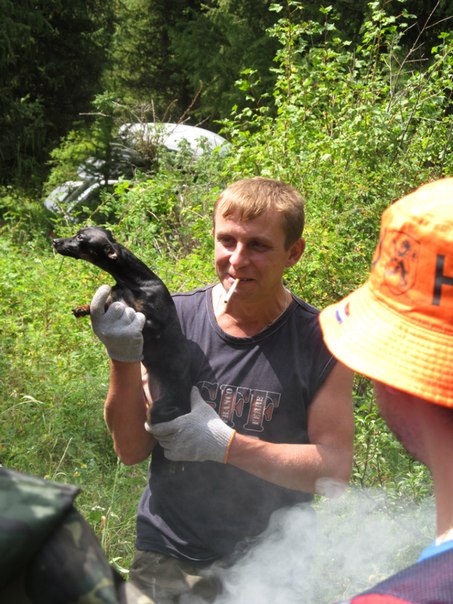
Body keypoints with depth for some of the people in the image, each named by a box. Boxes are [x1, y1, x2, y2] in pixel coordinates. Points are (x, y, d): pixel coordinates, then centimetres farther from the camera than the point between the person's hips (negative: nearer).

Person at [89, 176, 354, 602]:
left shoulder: (320, 342, -12)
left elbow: (334, 469, -13)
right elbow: (132, 450, -7)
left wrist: (225, 443, -23)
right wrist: (124, 360, -24)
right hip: (166, 557, 1)